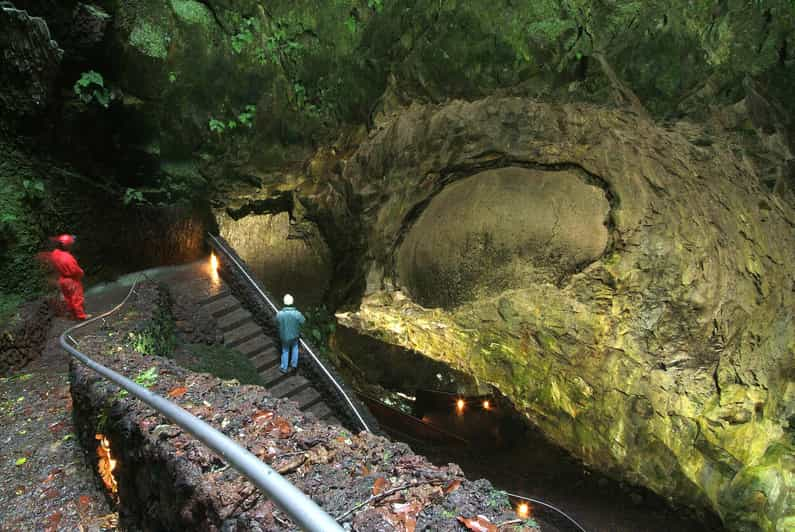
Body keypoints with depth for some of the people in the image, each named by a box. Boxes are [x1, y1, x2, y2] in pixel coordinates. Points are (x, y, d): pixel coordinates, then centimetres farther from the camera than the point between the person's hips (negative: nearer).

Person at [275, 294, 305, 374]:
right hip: (294, 335, 0)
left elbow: (277, 323, -8)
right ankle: (294, 364, 46)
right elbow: (303, 321, -10)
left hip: (284, 336, 0)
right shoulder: (297, 313, -31)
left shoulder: (279, 314, -30)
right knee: (294, 348, 32)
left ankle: (284, 368, 43)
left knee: (285, 351, 26)